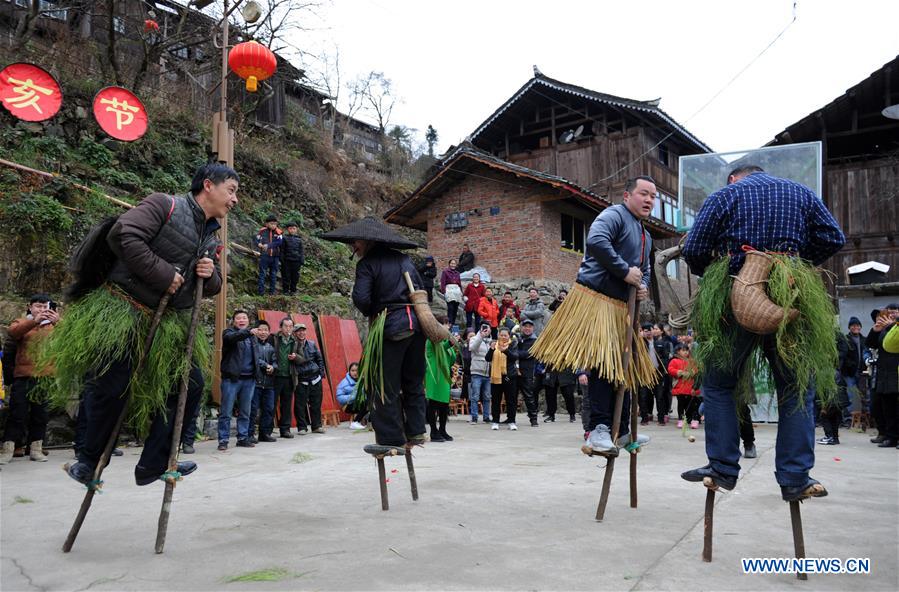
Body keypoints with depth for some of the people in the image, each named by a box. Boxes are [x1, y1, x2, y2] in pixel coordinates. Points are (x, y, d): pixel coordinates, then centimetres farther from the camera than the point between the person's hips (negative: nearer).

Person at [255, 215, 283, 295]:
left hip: (275, 256, 2)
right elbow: (256, 241, -4)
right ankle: (261, 291, -2)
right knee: (262, 273, -4)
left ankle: (272, 291, 17)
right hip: (264, 256, -2)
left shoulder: (278, 232, 0)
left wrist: (268, 245, -23)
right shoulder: (262, 231, -2)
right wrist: (260, 245, -25)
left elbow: (279, 242, -13)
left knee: (273, 274, 8)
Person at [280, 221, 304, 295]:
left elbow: (301, 251, 11)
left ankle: (293, 290, 17)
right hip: (287, 261, -2)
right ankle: (285, 290, 11)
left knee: (295, 276, 6)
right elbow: (282, 250, 1)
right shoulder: (284, 238, 1)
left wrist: (302, 261, 5)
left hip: (296, 261, 2)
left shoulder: (299, 239, 8)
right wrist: (282, 259, -4)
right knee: (286, 276, 2)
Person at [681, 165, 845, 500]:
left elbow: (693, 251, -2)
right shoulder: (802, 193, 16)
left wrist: (712, 276, 17)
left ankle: (723, 469, 9)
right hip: (792, 300, 2)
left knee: (719, 384, 11)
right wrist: (796, 265, 18)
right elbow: (833, 239, 7)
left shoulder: (723, 196, 7)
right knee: (796, 390, 11)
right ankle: (795, 479, 10)